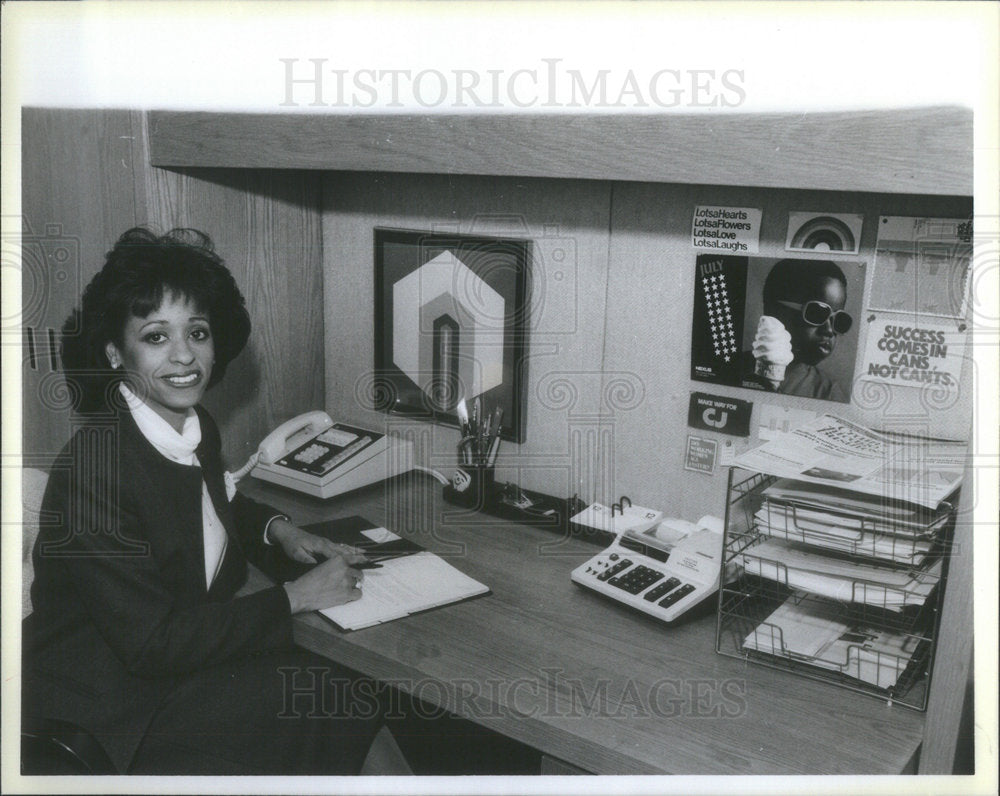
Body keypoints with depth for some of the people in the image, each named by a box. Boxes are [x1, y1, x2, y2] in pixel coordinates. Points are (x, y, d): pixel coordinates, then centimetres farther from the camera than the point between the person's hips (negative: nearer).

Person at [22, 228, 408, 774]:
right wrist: (295, 597, -20)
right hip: (110, 705, -7)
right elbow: (151, 643, -25)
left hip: (188, 652, 8)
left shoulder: (194, 425, -2)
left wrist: (276, 529, 2)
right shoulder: (95, 468, -26)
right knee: (341, 708, -16)